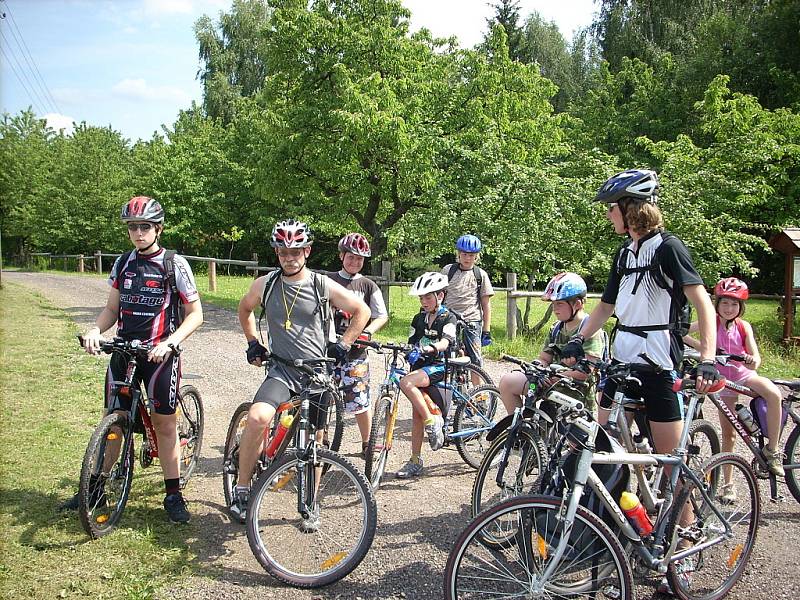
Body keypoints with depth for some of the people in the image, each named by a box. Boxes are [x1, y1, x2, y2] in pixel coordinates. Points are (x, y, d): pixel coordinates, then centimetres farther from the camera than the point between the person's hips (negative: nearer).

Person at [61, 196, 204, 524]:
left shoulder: (175, 264, -5)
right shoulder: (122, 263, 8)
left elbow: (195, 314, -6)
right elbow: (112, 309, 13)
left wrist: (169, 342, -20)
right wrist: (95, 330, -8)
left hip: (159, 353, -4)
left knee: (164, 423, 1)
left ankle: (173, 494, 13)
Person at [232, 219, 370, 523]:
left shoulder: (323, 286, -4)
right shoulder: (265, 284, 1)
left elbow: (362, 310, 6)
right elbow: (245, 308, 22)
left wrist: (342, 344, 0)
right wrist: (252, 342, 14)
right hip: (282, 368, 0)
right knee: (257, 417, -26)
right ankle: (242, 489, -9)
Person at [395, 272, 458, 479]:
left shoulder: (448, 318, -3)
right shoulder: (419, 318, 15)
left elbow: (445, 342, -20)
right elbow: (411, 344, 13)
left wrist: (431, 348, -40)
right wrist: (410, 353, -9)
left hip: (437, 366, -6)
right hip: (419, 367, 6)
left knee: (406, 383, -31)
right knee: (417, 414, 4)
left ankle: (433, 421, -17)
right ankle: (415, 461, 10)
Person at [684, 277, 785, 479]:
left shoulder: (743, 326, -6)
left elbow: (755, 355, -14)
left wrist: (754, 361, -36)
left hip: (744, 374, 1)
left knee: (774, 395, -31)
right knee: (728, 433, 2)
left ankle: (772, 450, -18)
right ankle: (728, 484, 14)